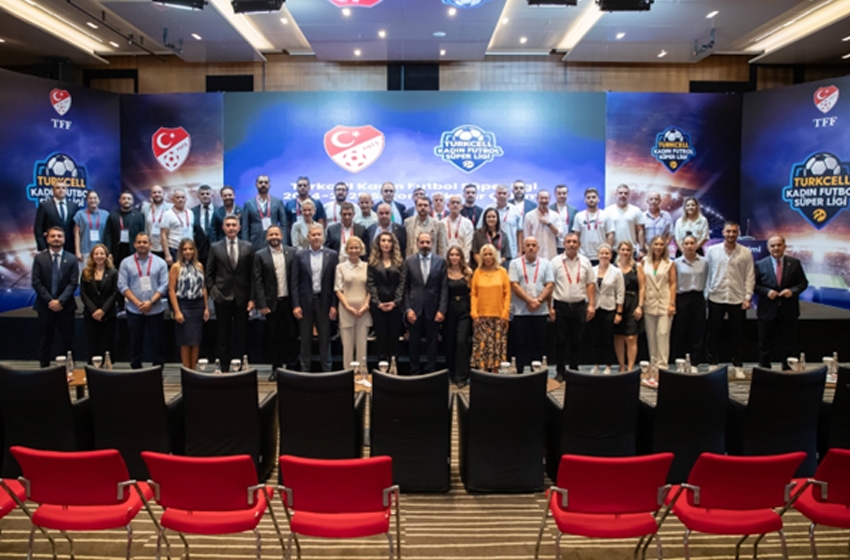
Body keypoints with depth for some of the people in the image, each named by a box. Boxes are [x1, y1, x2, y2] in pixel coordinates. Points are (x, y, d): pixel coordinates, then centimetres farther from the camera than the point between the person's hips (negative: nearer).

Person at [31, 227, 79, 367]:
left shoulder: (72, 259, 2)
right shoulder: (39, 258, 3)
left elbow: (73, 283, -4)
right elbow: (36, 283, -2)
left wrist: (60, 301, -14)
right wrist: (50, 301, -12)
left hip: (65, 306, 0)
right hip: (45, 305, 0)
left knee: (67, 339, 3)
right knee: (45, 339, 6)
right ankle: (44, 367, 14)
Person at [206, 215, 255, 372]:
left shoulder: (248, 247, 4)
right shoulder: (215, 247, 4)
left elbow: (253, 274, 2)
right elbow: (209, 273, 6)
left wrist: (252, 298, -3)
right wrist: (213, 292, -4)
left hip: (242, 297, 0)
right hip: (222, 297, 0)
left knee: (241, 335, 6)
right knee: (223, 336, 6)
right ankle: (224, 367, 13)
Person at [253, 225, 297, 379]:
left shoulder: (292, 252, 2)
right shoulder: (260, 255, -1)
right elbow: (257, 281, -3)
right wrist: (262, 304, -9)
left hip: (289, 300, 1)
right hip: (272, 302, -1)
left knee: (290, 335, 5)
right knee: (273, 336, 6)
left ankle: (289, 365, 18)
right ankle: (276, 367, 16)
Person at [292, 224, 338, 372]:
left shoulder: (332, 255, 1)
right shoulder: (300, 255, 2)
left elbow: (335, 282, 0)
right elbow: (295, 282, 1)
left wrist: (334, 305, -5)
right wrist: (296, 305, -6)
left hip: (324, 301, 0)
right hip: (306, 301, 1)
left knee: (325, 338, 6)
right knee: (306, 339, 8)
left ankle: (326, 370, 14)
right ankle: (305, 370, 16)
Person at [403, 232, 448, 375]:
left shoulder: (440, 261, 2)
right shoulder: (409, 261, 3)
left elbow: (444, 288, -1)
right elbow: (405, 287, 1)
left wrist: (442, 310, -8)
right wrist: (407, 308, -7)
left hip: (433, 308, 0)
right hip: (414, 308, 0)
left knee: (432, 342, 8)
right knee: (414, 343, 8)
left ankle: (431, 372, 17)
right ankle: (414, 372, 18)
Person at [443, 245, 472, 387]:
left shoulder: (468, 272, 1)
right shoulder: (445, 273, 2)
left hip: (464, 310, -1)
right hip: (450, 310, 1)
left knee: (462, 341, -8)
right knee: (449, 342, 7)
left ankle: (462, 376, 0)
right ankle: (451, 374, 23)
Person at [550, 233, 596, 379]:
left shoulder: (585, 262, 6)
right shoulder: (556, 262, -2)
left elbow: (591, 284, 7)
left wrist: (592, 305, 1)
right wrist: (550, 307, -10)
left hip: (579, 306, 2)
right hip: (561, 306, -2)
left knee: (576, 341, 9)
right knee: (561, 341, 4)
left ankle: (574, 370, 20)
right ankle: (561, 371, 13)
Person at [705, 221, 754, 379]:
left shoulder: (746, 253, 2)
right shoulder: (712, 250, 4)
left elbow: (750, 277, 2)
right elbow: (706, 273, 4)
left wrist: (748, 297, -4)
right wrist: (705, 294, -1)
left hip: (738, 300, 0)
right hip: (716, 298, 0)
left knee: (737, 335, 7)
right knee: (714, 334, 6)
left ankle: (738, 366, 17)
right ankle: (713, 364, 16)